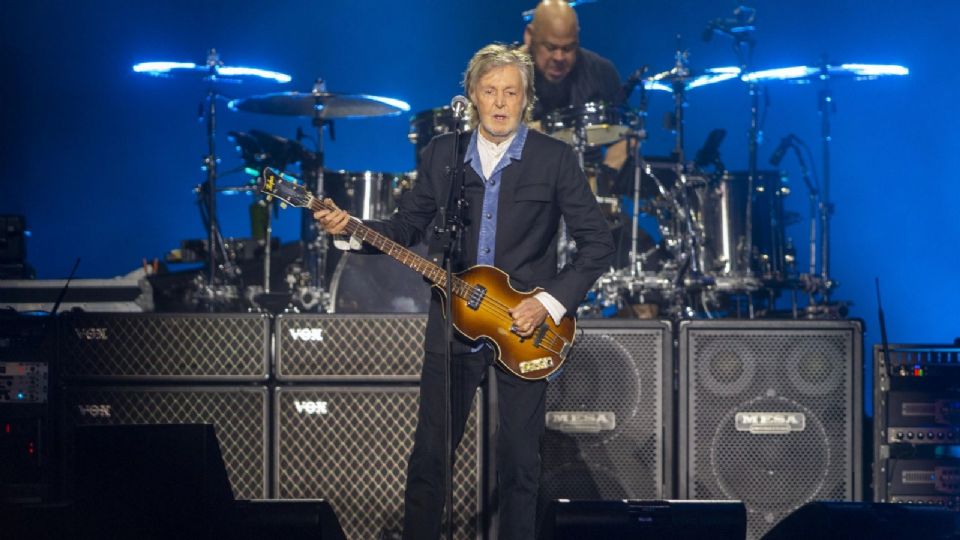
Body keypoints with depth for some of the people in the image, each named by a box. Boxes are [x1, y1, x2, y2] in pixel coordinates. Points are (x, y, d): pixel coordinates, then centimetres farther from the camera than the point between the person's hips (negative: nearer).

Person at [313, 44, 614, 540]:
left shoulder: (554, 158, -4)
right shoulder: (442, 153, 5)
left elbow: (597, 243, -5)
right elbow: (409, 226, 10)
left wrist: (550, 303, -13)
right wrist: (351, 230, -7)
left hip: (526, 328, -2)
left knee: (518, 462, 4)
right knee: (429, 454, 5)